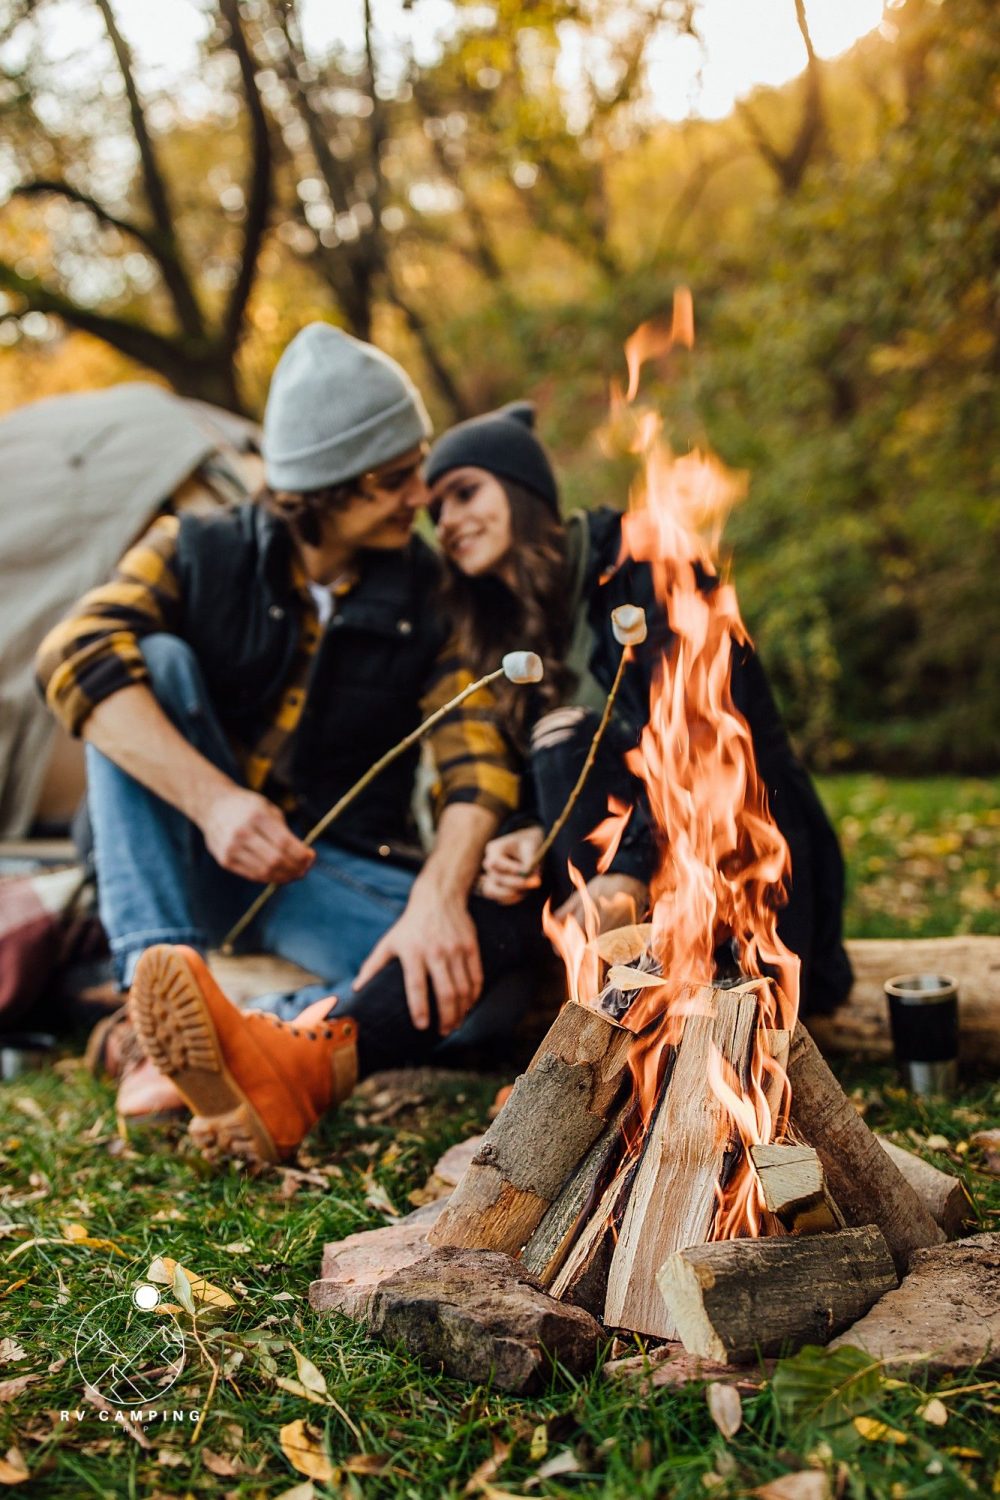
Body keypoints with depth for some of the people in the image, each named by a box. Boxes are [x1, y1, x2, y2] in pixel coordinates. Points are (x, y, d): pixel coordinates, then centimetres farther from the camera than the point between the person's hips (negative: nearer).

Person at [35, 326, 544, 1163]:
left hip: (343, 874, 0)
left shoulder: (428, 593, -4)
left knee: (490, 952, -29)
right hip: (191, 863, 0)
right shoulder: (197, 554, -6)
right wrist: (213, 802, -37)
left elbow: (477, 754, -13)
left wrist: (439, 894, -33)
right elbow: (76, 658, -23)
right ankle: (160, 977, -35)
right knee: (154, 663, -25)